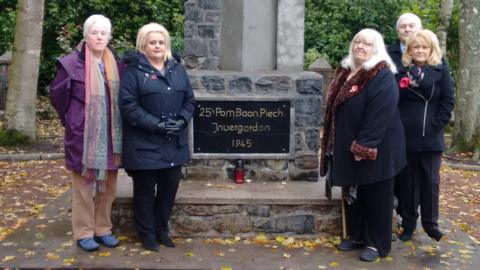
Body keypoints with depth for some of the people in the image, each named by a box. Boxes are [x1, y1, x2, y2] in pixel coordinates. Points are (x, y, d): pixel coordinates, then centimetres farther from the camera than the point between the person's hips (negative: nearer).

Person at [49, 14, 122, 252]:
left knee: (108, 186, 11)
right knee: (85, 186, 4)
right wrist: (71, 121, 4)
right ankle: (84, 233, 15)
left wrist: (116, 124, 10)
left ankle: (103, 229, 24)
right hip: (84, 136, -4)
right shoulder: (72, 63, -8)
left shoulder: (116, 65, 7)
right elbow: (57, 94, -1)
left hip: (110, 135, 5)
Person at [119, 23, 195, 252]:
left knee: (169, 187, 12)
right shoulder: (134, 70, -5)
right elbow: (128, 104, -14)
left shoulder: (177, 69, 12)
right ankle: (147, 234, 22)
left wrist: (182, 120, -7)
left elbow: (189, 99, 12)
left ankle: (162, 230, 29)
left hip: (174, 142, 5)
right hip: (144, 143, -5)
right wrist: (156, 124, -19)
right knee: (145, 189, 6)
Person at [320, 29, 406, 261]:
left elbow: (379, 115, -23)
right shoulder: (345, 71, 9)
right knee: (353, 194, 16)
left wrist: (364, 147, -25)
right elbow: (334, 108, 15)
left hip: (375, 149, -8)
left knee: (375, 197, 5)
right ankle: (356, 235, 31)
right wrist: (332, 143, 13)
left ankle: (376, 243, 17)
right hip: (348, 146, 8)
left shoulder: (383, 77, -16)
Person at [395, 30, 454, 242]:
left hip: (431, 137, -1)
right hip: (405, 136, 1)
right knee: (406, 181, 7)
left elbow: (448, 101, -1)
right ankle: (408, 222, 19)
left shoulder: (441, 70, 3)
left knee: (430, 181, 5)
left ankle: (430, 223, 19)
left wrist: (436, 126, -9)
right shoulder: (402, 71, 5)